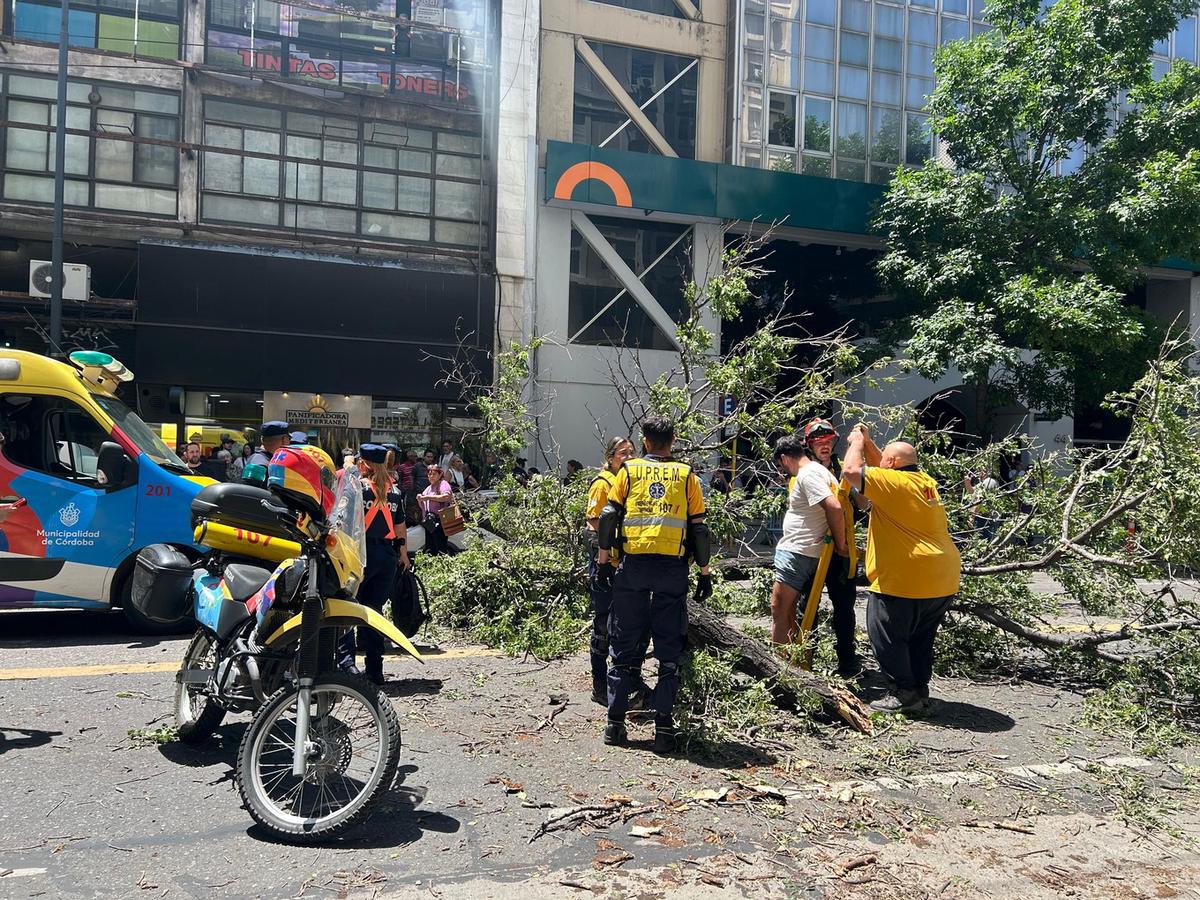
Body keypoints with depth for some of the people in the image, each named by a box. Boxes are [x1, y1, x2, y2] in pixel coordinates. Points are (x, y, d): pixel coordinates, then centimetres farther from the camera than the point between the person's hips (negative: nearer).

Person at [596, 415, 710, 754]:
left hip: (633, 565, 0)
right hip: (673, 568, 0)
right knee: (669, 653, 6)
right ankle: (664, 730, 6)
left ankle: (615, 724, 13)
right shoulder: (686, 475, 10)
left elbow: (609, 516, 2)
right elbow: (699, 527, 6)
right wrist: (705, 573, 11)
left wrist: (603, 561, 8)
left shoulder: (629, 470, 9)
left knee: (624, 647, 9)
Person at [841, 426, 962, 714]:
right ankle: (920, 692, 23)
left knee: (887, 637, 2)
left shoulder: (893, 482, -13)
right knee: (920, 639, 18)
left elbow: (851, 470, -17)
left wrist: (857, 442, 0)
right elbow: (881, 471, 30)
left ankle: (905, 693, 4)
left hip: (905, 580, -9)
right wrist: (867, 442, 22)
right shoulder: (925, 481, 15)